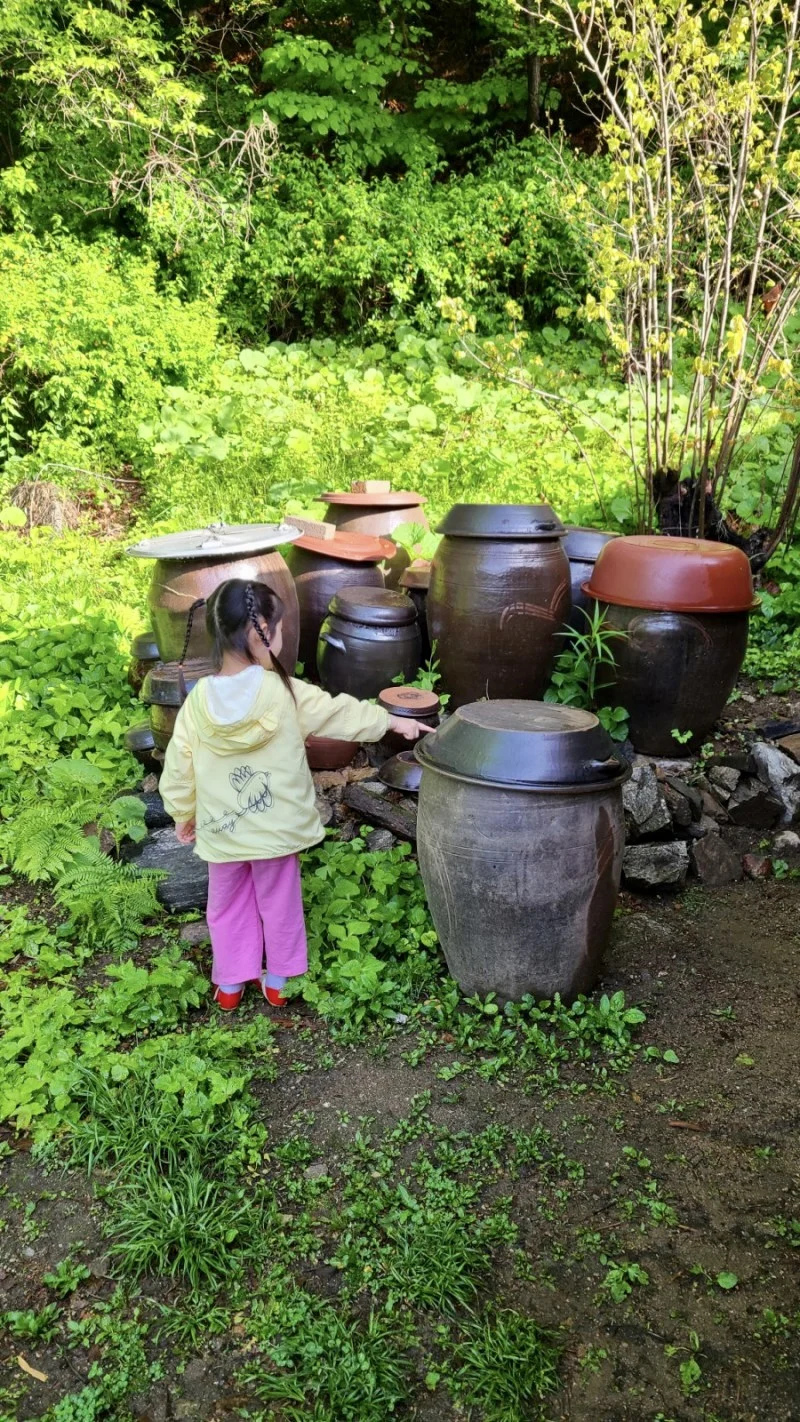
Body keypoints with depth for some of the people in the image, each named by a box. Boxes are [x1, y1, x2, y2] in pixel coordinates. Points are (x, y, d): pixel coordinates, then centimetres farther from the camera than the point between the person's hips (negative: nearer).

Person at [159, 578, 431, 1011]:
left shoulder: (198, 700, -11)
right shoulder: (284, 692, -16)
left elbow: (178, 767, -3)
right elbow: (339, 713, -4)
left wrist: (183, 814, 14)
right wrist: (392, 721, 10)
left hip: (222, 831, 2)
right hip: (276, 828, -1)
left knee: (227, 906, 19)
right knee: (279, 903, 18)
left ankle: (230, 984, 30)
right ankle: (278, 980, 32)